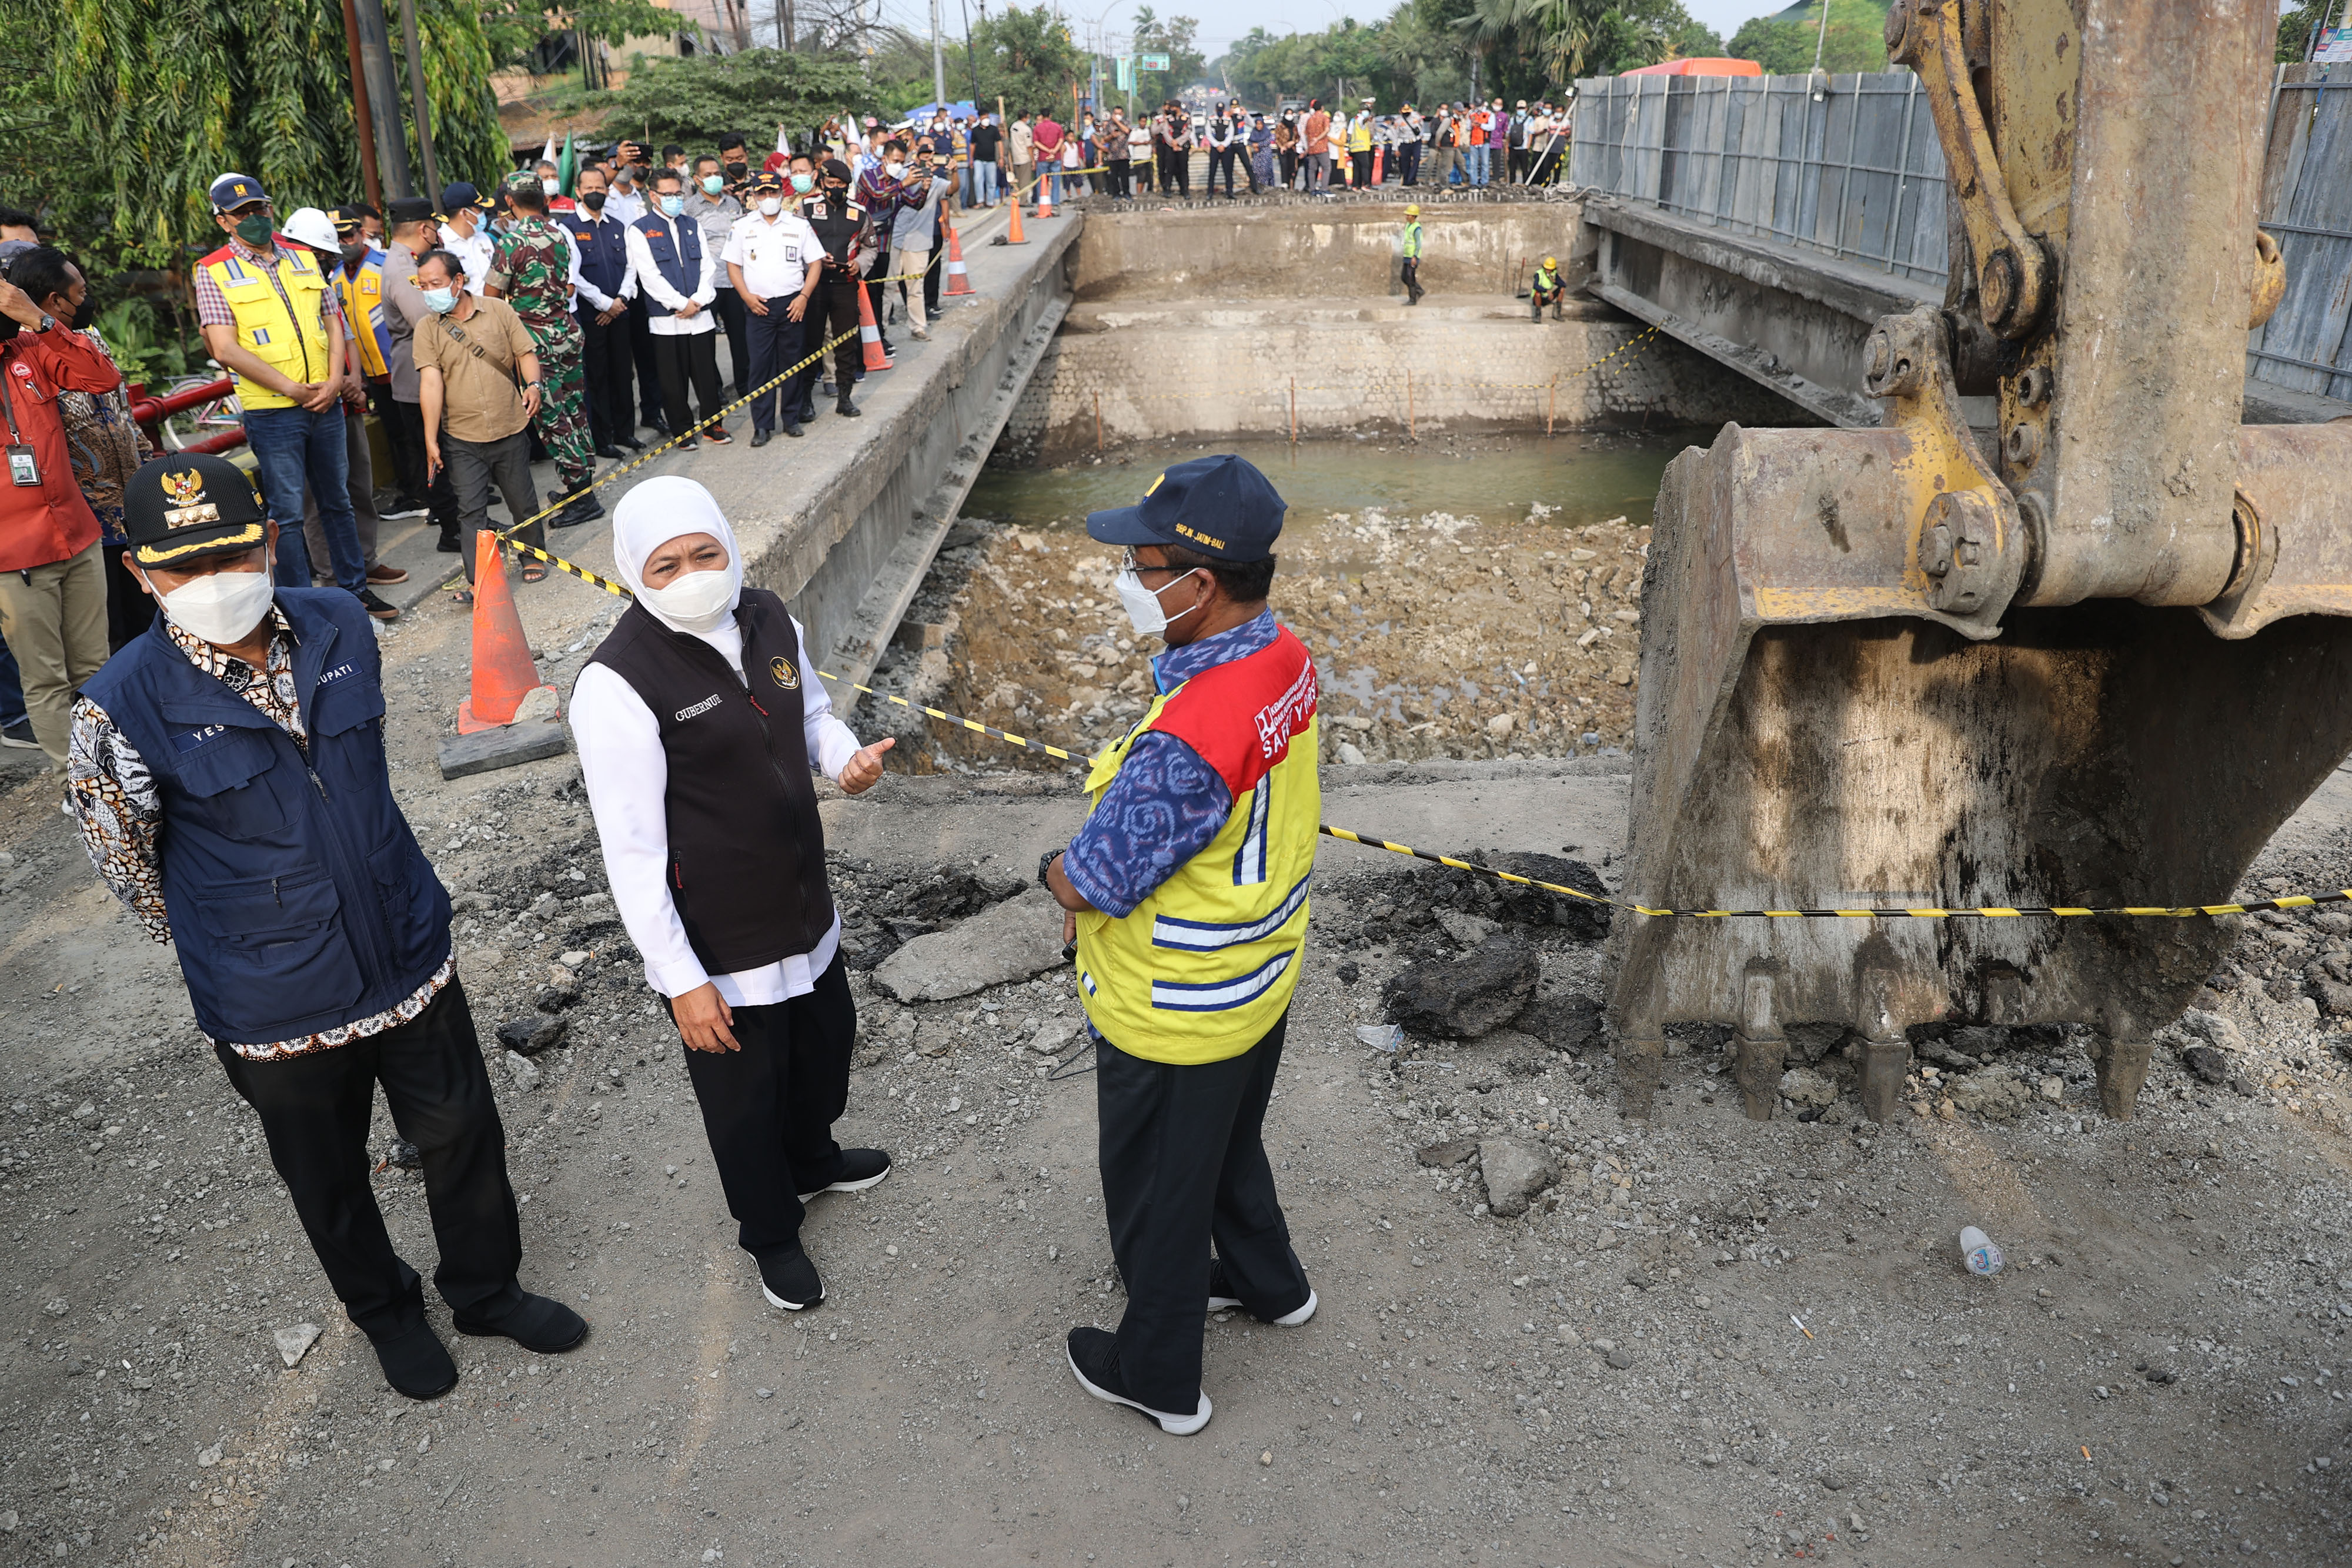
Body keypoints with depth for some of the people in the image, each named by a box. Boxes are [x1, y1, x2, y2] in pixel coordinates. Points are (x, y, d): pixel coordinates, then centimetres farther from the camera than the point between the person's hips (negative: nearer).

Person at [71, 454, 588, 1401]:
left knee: (462, 1135, 18)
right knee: (329, 1179, 20)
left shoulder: (340, 627, -9)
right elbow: (125, 859, -4)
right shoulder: (124, 709, -21)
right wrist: (224, 952, 8)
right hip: (278, 1005, -3)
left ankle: (486, 1288, 45)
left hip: (410, 956, 3)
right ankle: (386, 1312, 48)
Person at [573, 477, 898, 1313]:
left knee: (827, 1040, 28)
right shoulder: (618, 683, -24)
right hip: (718, 945, -7)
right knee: (745, 1094, 15)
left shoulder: (769, 619, -4)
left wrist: (845, 754, -9)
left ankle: (812, 1160, 61)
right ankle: (771, 1235, 45)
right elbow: (632, 848, -21)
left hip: (804, 906, 7)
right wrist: (680, 979, -19)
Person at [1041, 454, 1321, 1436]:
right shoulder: (1285, 659, -9)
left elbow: (1092, 883, -28)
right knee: (1230, 1147, 32)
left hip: (1173, 1018, -8)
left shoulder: (1187, 740, -38)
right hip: (1260, 985, 8)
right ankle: (1267, 1281, 57)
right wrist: (1106, 885, 2)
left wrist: (1057, 868, -5)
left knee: (1156, 1198, 17)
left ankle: (1159, 1377, 40)